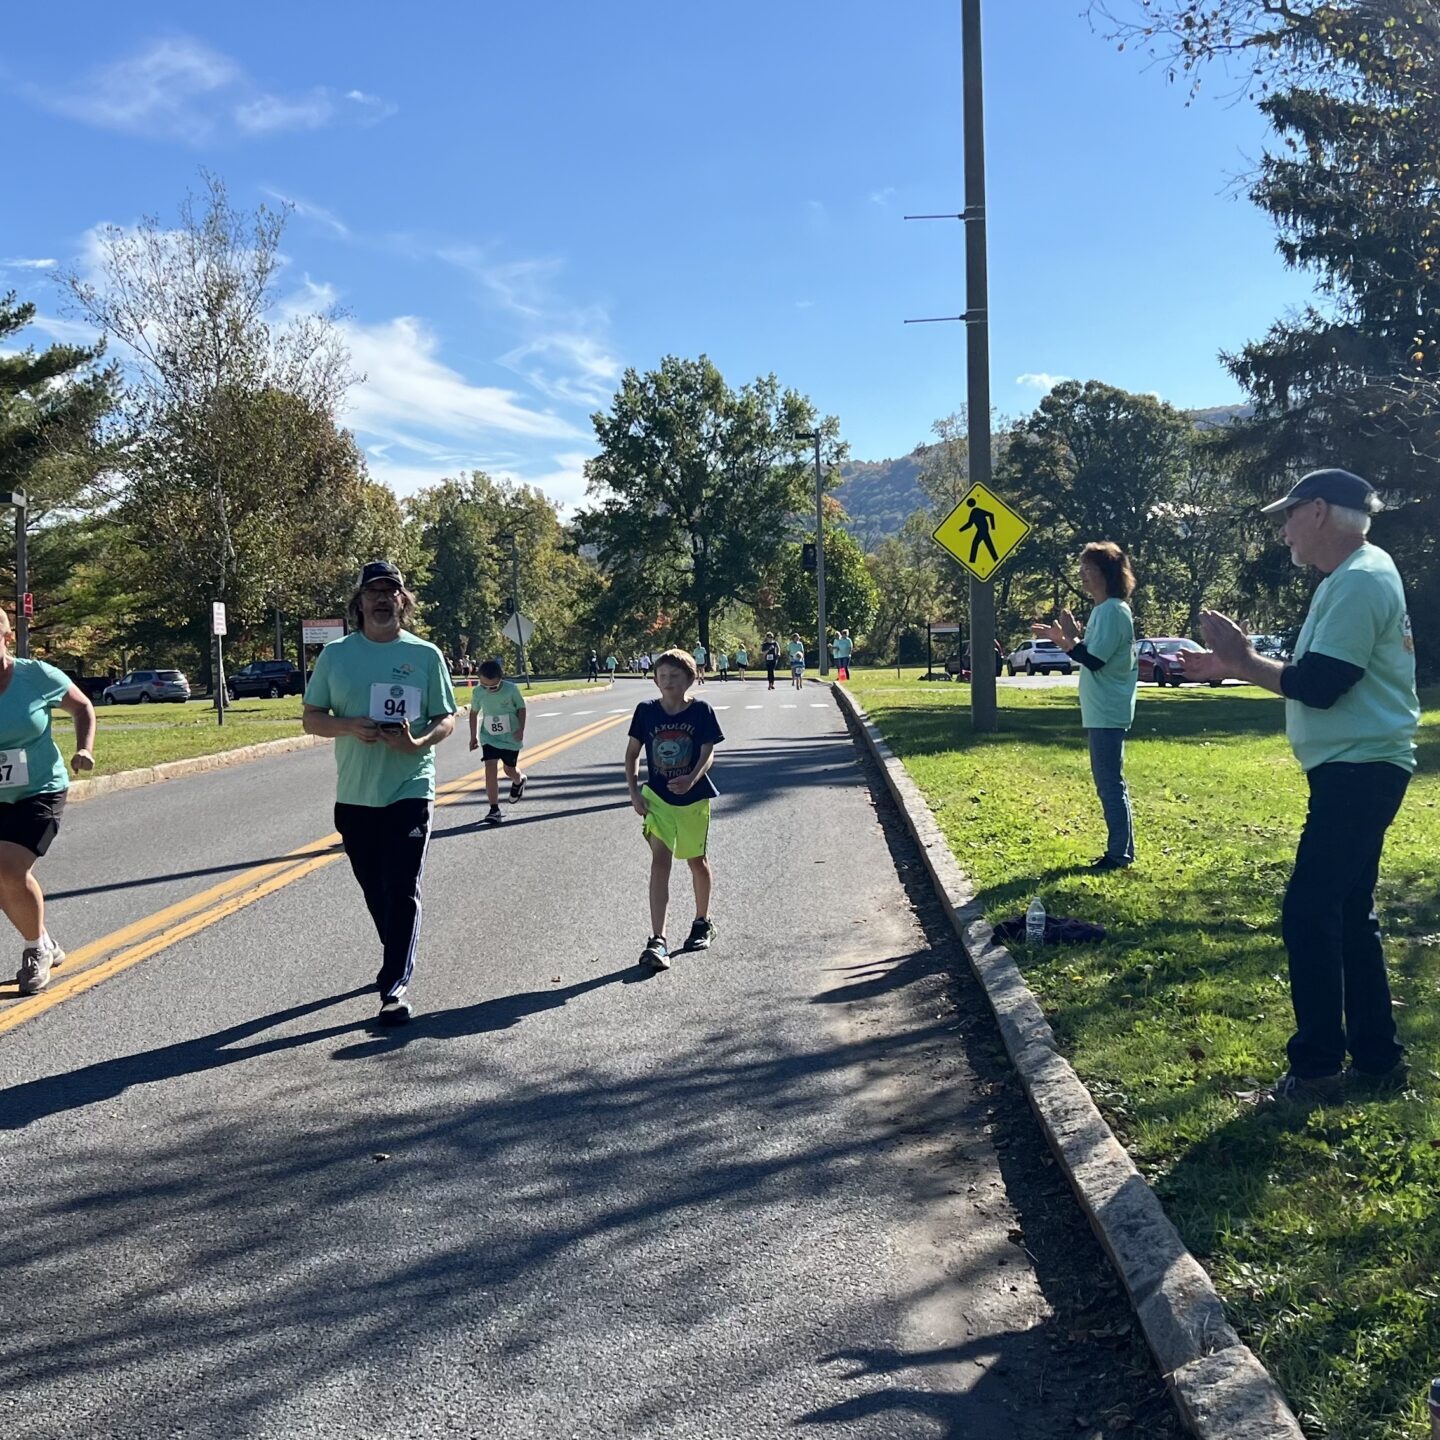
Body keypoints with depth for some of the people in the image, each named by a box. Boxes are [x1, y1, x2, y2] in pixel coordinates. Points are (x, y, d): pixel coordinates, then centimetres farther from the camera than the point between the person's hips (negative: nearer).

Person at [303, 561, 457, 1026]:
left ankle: (395, 988, -7)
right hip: (354, 796, 3)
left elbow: (447, 719, 3)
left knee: (402, 891, -8)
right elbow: (312, 718, 5)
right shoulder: (336, 654, 4)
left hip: (410, 791, -3)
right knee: (375, 890, 15)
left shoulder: (425, 654, 0)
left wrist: (418, 743, -18)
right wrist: (349, 727, -16)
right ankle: (398, 961, 36)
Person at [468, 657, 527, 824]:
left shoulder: (511, 689, -17)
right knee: (490, 768, -13)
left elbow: (521, 708, -3)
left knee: (510, 769, 13)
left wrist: (521, 729, -13)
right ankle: (494, 810, -10)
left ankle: (519, 781, 52)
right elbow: (474, 712, 6)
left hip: (511, 737, -1)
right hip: (489, 737, 1)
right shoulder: (478, 692, -10)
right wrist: (473, 736, 6)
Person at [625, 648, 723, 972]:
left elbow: (708, 753, -12)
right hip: (657, 797, 0)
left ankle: (702, 922, 38)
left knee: (697, 860, 15)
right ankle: (657, 941, -16)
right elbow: (632, 753, 5)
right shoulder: (646, 711, -3)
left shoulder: (701, 711, -7)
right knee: (660, 860, -11)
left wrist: (691, 779, -31)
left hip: (694, 798, 0)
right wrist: (634, 791, -5)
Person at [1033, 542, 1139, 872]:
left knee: (1110, 783, -5)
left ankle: (1120, 854, 1)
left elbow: (1094, 660, -22)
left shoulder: (1113, 611, -16)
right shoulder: (1103, 610, 15)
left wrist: (1067, 637, -17)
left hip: (1107, 713, -11)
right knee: (1109, 783, 14)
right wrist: (1062, 637, 11)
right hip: (1100, 711, 11)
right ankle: (1120, 850, 21)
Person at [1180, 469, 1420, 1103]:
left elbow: (1319, 686, -23)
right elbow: (1317, 676, 20)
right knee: (1347, 914, 15)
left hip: (1359, 772, -11)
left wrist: (1242, 659, -13)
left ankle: (1316, 1068, 1)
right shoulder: (1347, 580, 16)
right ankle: (1377, 1057, 23)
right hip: (1355, 772, 11)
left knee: (1309, 914, -7)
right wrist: (1234, 666, 14)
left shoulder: (1361, 580, -17)